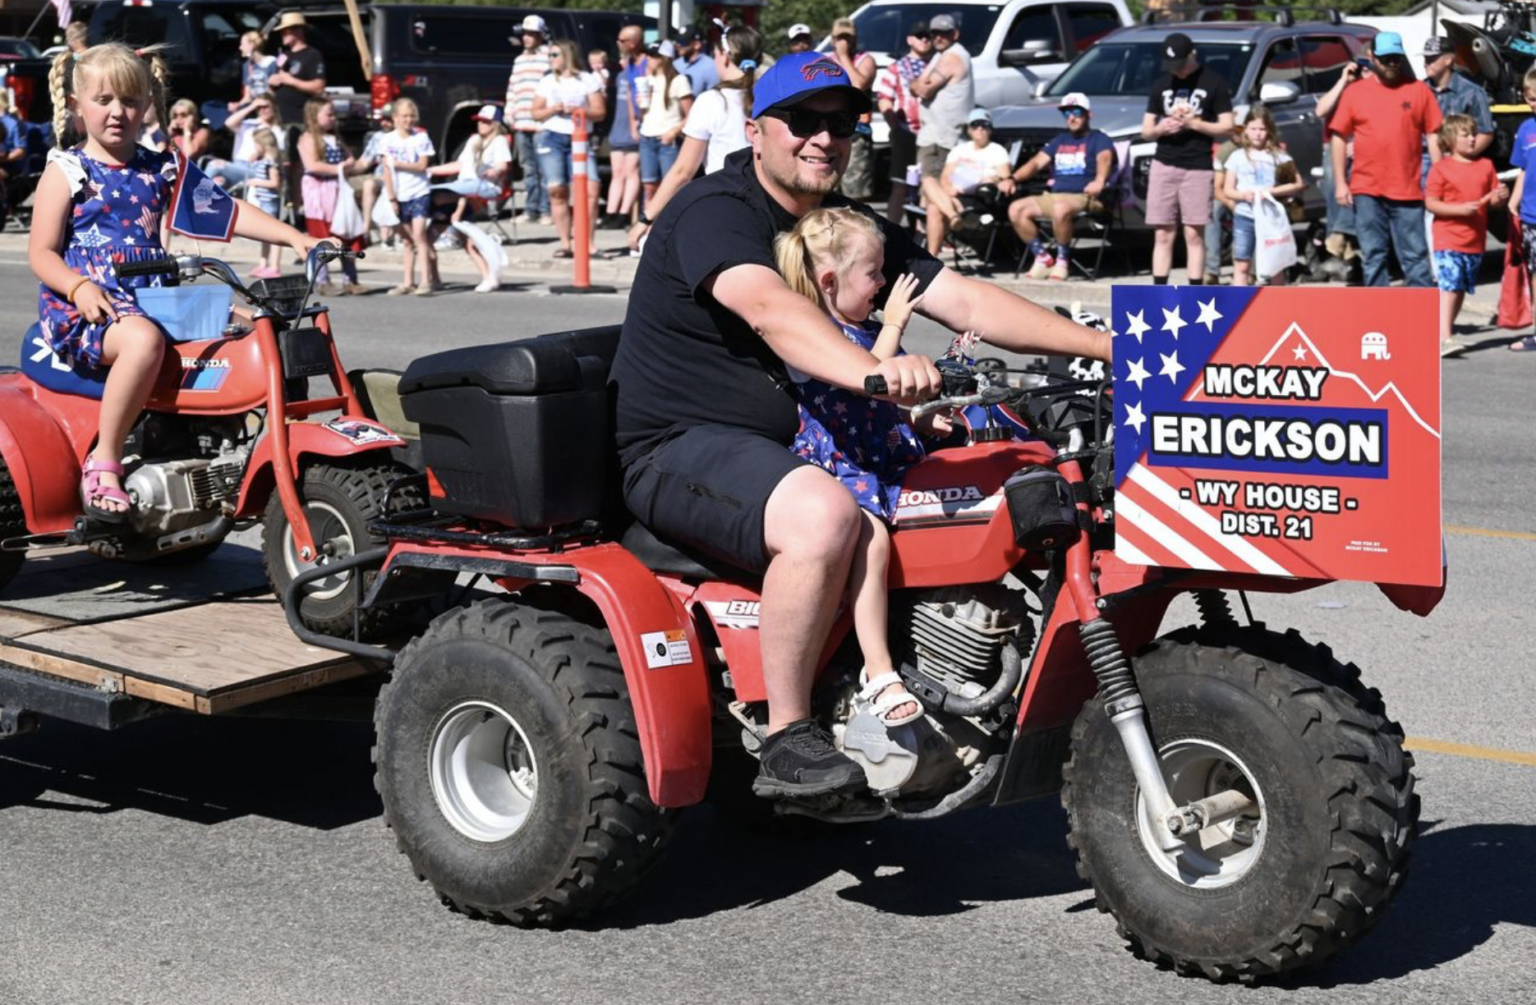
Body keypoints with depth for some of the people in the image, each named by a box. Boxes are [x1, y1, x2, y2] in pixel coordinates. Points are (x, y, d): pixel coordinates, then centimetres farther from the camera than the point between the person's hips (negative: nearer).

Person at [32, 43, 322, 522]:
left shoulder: (160, 170, 15)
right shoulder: (66, 172, 2)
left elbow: (227, 212, 10)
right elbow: (41, 252, -3)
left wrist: (293, 236, -3)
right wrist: (79, 287, -24)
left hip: (152, 299, 6)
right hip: (80, 308, -5)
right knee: (143, 338, -39)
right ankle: (103, 460, -29)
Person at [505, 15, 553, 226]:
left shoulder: (550, 58, -2)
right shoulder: (519, 61, 21)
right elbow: (512, 89, 22)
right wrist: (510, 116, 15)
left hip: (543, 124, -7)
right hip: (522, 123, 7)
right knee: (528, 169, 9)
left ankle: (546, 210, -4)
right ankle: (530, 210, 13)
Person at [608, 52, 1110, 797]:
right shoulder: (714, 212, -14)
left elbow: (964, 301, 3)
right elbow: (770, 310, -34)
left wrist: (1110, 345, -7)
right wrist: (877, 374, -52)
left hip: (786, 446, 9)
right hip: (678, 448, -9)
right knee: (823, 513, -36)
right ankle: (788, 742, -26)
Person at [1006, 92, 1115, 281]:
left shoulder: (1098, 139, 3)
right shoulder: (1059, 141, 25)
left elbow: (1104, 159, -18)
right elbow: (1037, 162, 20)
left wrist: (1099, 181, -42)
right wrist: (1013, 179, 1)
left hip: (1083, 198, -7)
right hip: (1052, 197, 7)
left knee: (1061, 209, -40)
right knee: (1016, 209, -14)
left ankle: (1063, 260, -22)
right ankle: (1043, 256, -9)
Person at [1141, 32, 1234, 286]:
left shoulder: (1213, 83, 2)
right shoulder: (1161, 84, 14)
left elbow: (1227, 128, 0)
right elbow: (1145, 130, 16)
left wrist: (1194, 123, -14)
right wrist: (1160, 128, -7)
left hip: (1198, 168, -3)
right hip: (1163, 165, 3)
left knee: (1194, 235, -5)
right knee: (1163, 236, 2)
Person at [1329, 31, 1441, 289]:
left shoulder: (1418, 91, 4)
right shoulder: (1355, 92, 6)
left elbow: (1433, 137, 6)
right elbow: (1338, 137, 7)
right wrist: (1340, 183, 1)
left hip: (1407, 190, -1)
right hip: (1367, 190, 1)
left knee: (1415, 256, 0)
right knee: (1373, 257, 7)